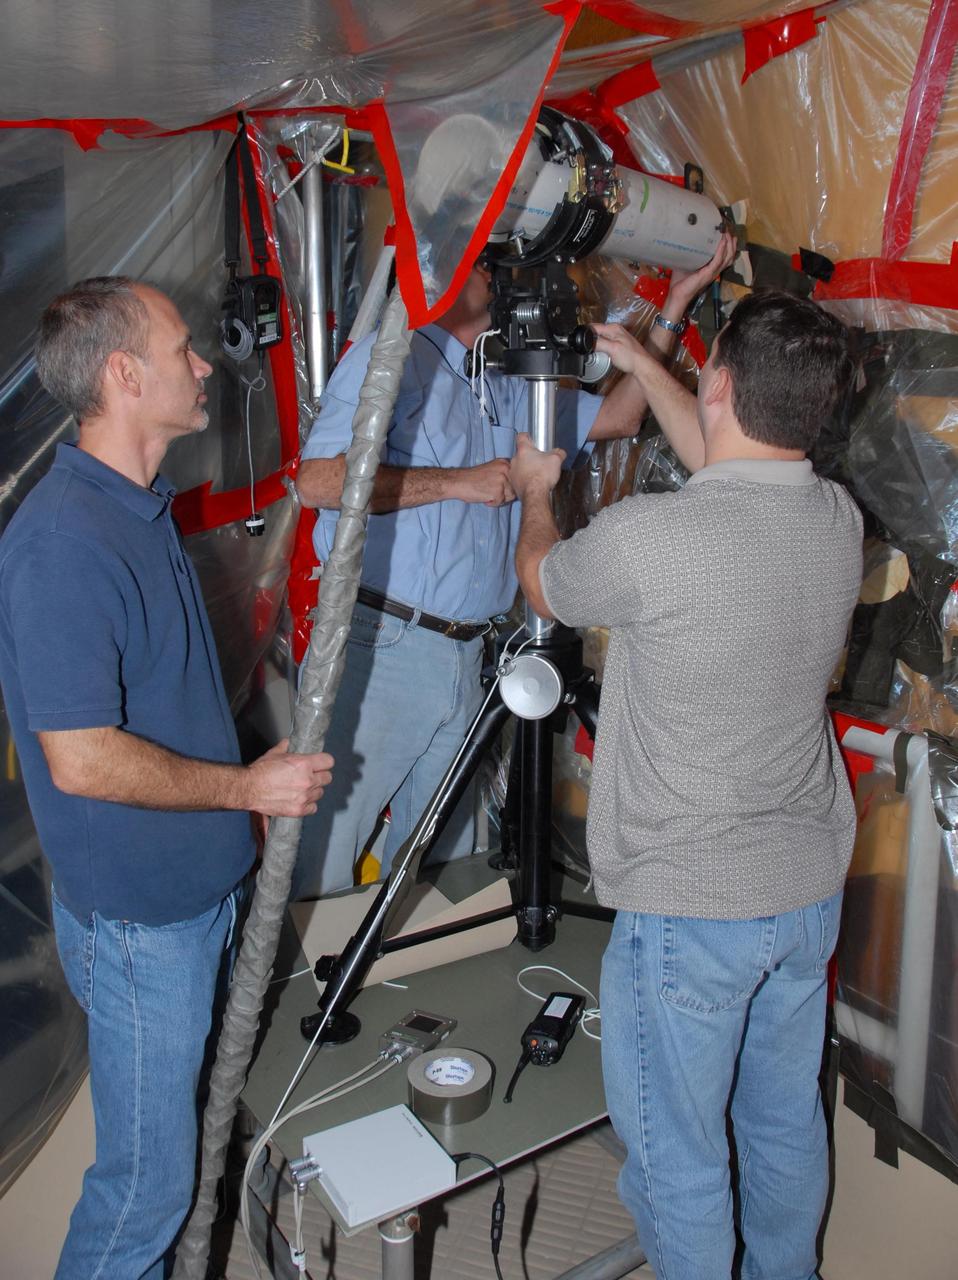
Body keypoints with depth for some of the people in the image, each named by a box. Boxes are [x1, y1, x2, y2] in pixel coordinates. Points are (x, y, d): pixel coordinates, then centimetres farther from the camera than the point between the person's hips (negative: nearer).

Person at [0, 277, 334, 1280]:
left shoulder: (138, 505, 7)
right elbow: (82, 761, -26)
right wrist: (247, 787, -16)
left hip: (192, 887, 9)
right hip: (137, 916, -9)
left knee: (176, 1146, 25)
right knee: (145, 1178, 7)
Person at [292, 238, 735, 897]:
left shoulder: (509, 390, 20)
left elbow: (618, 415, 20)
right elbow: (319, 480, -13)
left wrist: (676, 305, 15)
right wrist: (457, 483, -13)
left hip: (466, 658, 7)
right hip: (382, 643, -6)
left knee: (441, 859, 13)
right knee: (324, 857, -2)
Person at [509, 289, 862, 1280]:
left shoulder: (645, 536, -25)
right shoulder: (839, 519, -4)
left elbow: (540, 584, -2)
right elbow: (734, 472, 18)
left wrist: (533, 492, 19)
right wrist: (640, 367, 27)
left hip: (688, 904, -7)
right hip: (810, 888, 7)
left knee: (677, 1158, 12)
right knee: (787, 1122, 26)